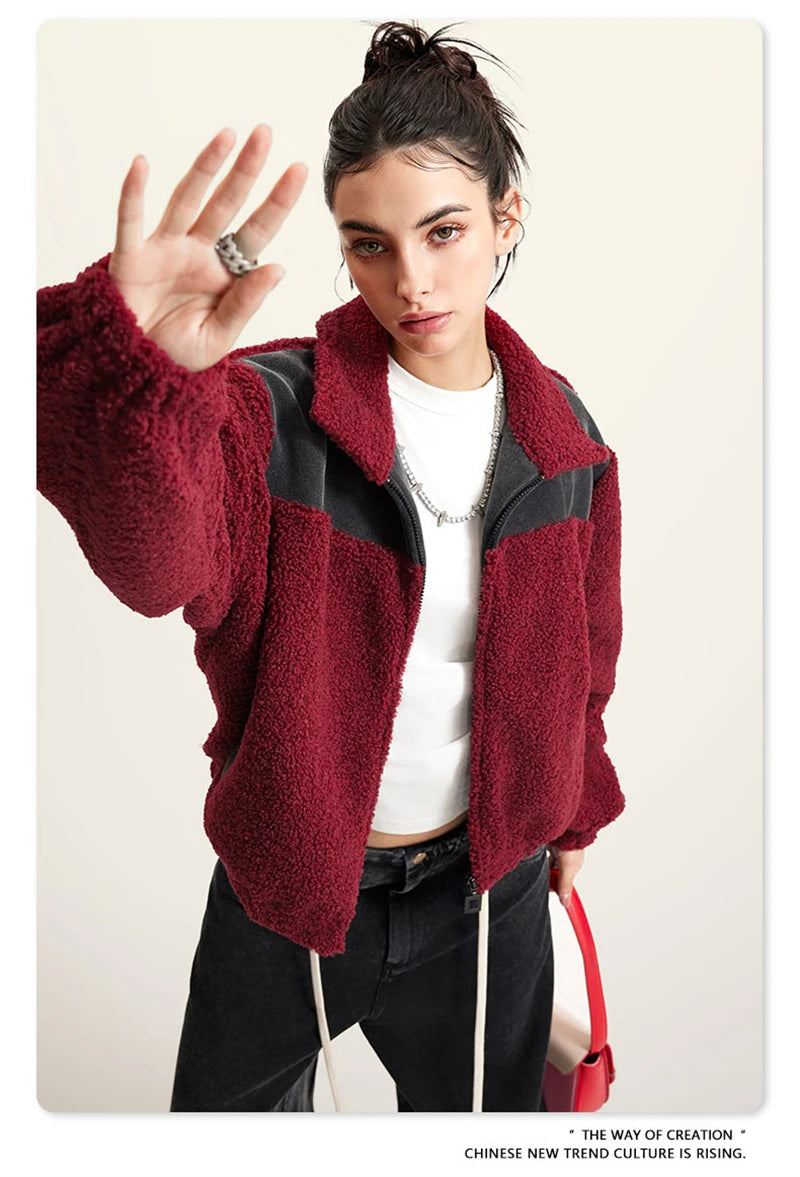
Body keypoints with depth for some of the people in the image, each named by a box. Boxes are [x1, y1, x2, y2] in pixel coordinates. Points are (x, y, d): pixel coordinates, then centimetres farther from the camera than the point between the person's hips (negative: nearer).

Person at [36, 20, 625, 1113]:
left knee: (483, 1108, 24)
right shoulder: (274, 410, -18)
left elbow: (580, 647, 6)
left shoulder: (560, 431, -6)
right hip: (284, 879, -1)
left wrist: (572, 812, 16)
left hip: (488, 888, 2)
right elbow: (161, 562, -38)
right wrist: (129, 374, -57)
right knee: (225, 1105, 23)